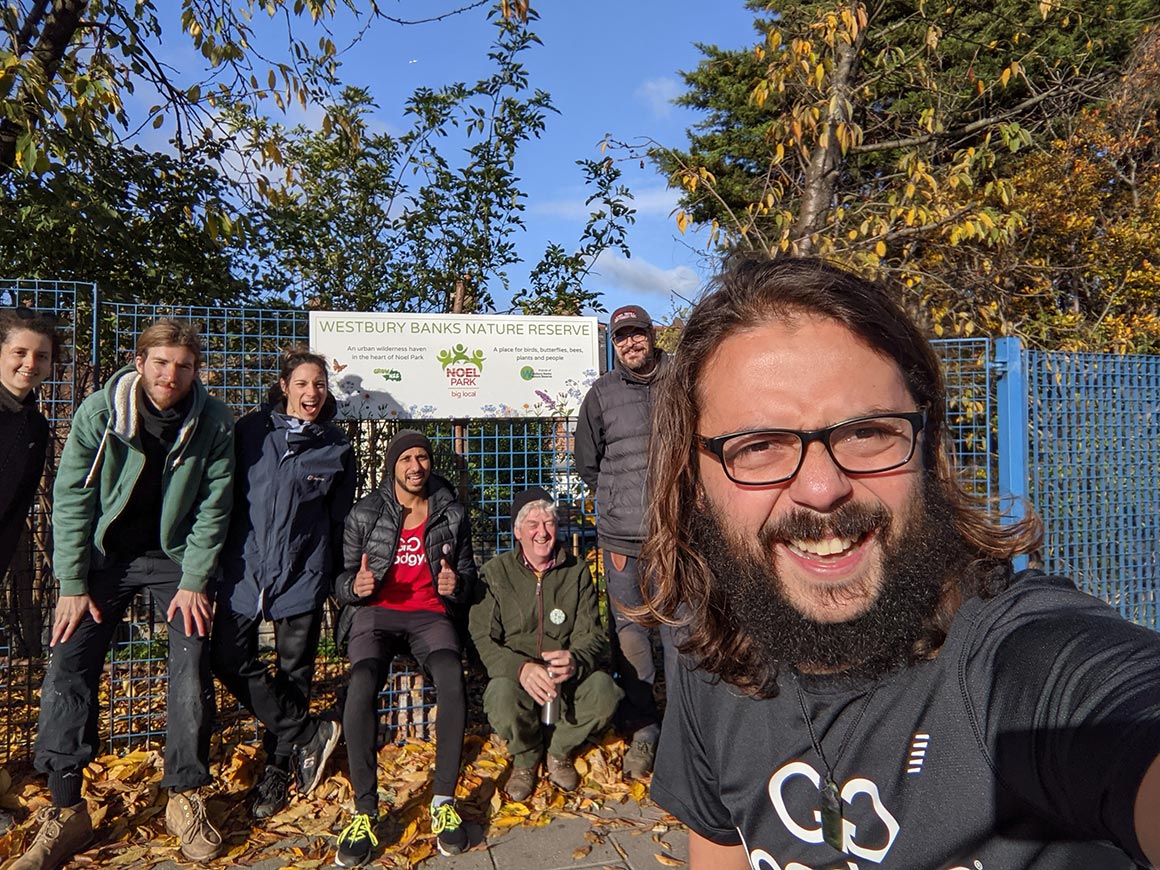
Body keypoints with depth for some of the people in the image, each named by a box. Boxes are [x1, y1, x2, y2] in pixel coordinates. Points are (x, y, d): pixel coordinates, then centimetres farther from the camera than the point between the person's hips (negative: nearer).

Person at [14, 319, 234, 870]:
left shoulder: (213, 422, -13)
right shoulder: (99, 412, -13)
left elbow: (213, 507, -8)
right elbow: (72, 500, -10)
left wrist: (193, 582, -11)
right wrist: (72, 586, -11)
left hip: (175, 557, 0)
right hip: (104, 553, 1)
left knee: (192, 669, -9)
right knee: (68, 666, -8)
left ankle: (184, 799, 7)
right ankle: (65, 812, 5)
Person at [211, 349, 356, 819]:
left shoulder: (336, 448, 1)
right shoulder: (251, 430, 1)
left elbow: (339, 520, 7)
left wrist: (340, 581, 9)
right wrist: (216, 557, 5)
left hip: (303, 573, -1)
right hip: (245, 565, 1)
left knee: (293, 671, 6)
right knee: (228, 658, -5)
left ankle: (278, 770, 24)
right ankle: (310, 733, 10)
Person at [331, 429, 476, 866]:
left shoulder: (452, 514, 8)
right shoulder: (365, 514, 5)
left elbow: (467, 575, 15)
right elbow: (343, 580, 8)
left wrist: (456, 585, -9)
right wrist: (355, 586, -16)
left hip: (430, 614, 1)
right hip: (376, 613, 0)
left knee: (453, 683, -31)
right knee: (361, 690, -32)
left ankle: (444, 801, -18)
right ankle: (365, 811, -19)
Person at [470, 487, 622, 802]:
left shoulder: (577, 572, 4)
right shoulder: (495, 573, -1)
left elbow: (592, 634, -3)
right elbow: (483, 639, -9)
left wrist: (575, 660, -29)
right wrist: (522, 668, -30)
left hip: (567, 675, 1)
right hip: (513, 673, -1)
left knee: (604, 693, -29)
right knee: (503, 701, -35)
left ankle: (559, 750, 5)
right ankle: (526, 756, 4)